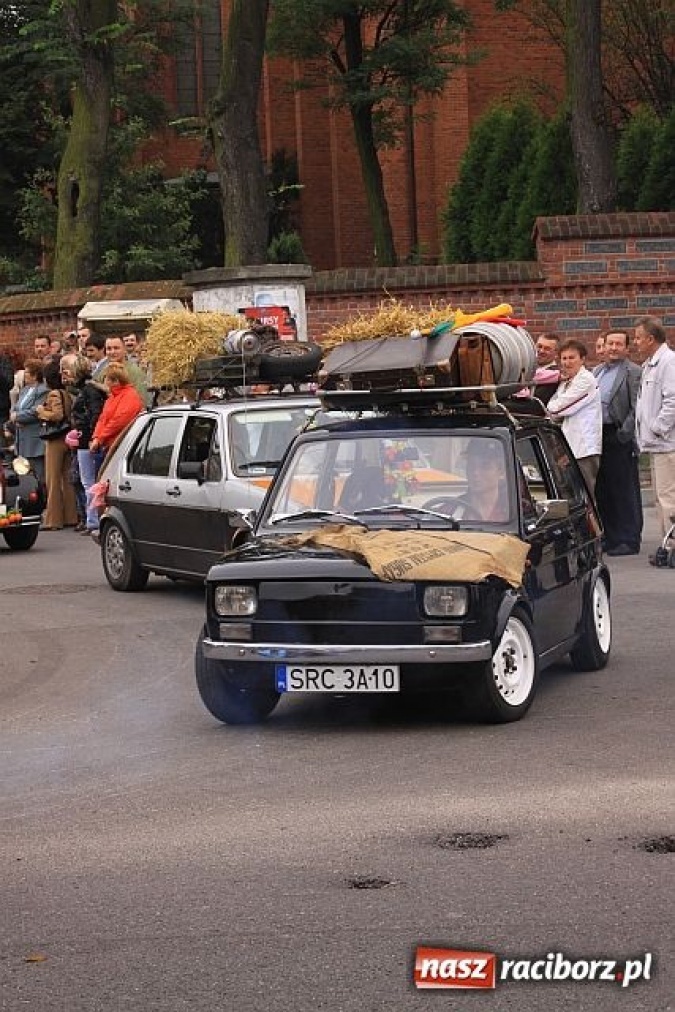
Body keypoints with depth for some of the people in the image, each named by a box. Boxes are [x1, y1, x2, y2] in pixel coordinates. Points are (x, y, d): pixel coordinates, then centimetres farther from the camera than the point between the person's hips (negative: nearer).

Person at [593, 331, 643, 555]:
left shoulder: (633, 372, -5)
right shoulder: (596, 372, 17)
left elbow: (636, 408, -11)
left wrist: (625, 432, -18)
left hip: (619, 438, -7)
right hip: (597, 436, 7)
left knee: (624, 491, -2)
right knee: (602, 490, 11)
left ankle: (628, 540, 3)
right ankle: (608, 537, 19)